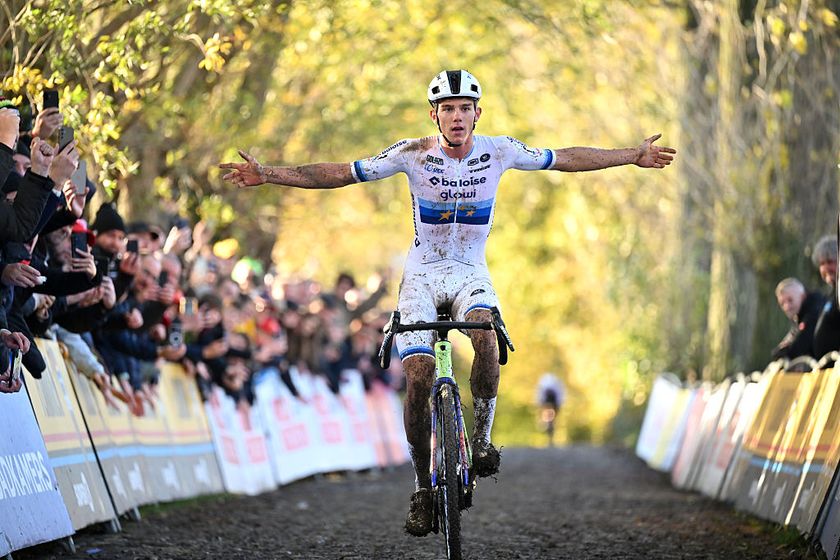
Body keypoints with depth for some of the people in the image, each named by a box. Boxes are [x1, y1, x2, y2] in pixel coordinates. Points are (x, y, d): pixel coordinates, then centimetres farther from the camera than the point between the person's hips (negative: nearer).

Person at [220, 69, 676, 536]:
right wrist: (268, 174, -17)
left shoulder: (498, 151, -8)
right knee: (419, 377, -17)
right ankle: (423, 487, -3)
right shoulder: (413, 154, -12)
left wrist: (635, 156, 4)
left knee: (486, 336, -34)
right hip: (422, 274, -1)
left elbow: (566, 159, 2)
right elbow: (340, 173, -10)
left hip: (471, 273, 1)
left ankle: (482, 440, -18)